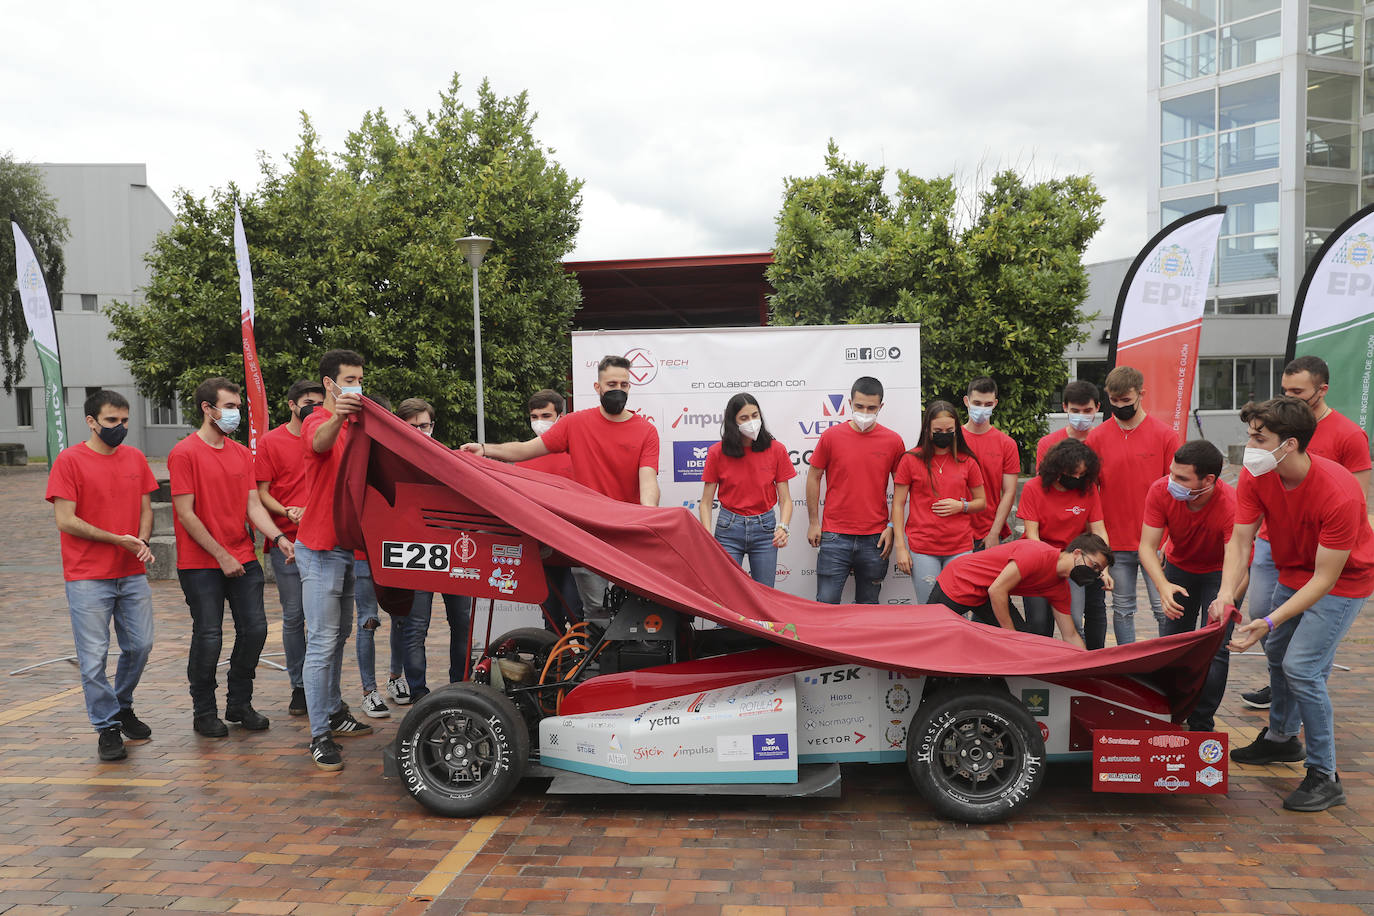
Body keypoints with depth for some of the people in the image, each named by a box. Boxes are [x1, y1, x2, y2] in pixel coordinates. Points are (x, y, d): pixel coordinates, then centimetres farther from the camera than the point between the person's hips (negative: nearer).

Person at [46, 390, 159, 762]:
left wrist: (142, 542, -6)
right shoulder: (69, 460, -7)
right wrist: (118, 540, -13)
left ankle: (123, 707, 33)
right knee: (94, 656, 0)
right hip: (87, 578, -5)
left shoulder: (135, 458, 9)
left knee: (140, 645, 10)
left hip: (132, 574, 5)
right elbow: (65, 521, -11)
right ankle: (107, 727, 13)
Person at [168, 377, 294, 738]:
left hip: (243, 560, 6)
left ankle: (239, 704, 22)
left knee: (254, 630, 5)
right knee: (209, 637, 0)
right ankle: (204, 713, 17)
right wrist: (221, 556, -13)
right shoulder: (184, 453, -9)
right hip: (201, 564, -6)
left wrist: (278, 538, -10)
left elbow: (253, 505, 7)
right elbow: (185, 513, -12)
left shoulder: (242, 453, 11)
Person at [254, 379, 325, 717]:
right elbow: (262, 492, 1)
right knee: (293, 616, 2)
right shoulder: (271, 441, 4)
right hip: (287, 541, -2)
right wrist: (286, 511, -16)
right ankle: (299, 686, 12)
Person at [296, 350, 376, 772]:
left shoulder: (354, 425, 15)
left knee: (340, 634, 16)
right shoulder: (316, 423, -11)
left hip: (348, 544, 9)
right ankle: (319, 736, -5)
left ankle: (333, 711, 28)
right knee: (322, 640, -9)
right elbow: (321, 442, -37)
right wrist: (338, 416, -57)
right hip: (321, 549, -8)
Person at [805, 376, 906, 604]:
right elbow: (814, 477, 6)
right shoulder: (831, 436, -1)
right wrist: (813, 522, 3)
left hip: (874, 539, 1)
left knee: (868, 606, 12)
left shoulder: (893, 441, 1)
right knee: (826, 604, 0)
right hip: (835, 536, -1)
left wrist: (892, 527, 2)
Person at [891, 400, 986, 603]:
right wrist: (900, 546, -3)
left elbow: (982, 502, 16)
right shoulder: (911, 460, 1)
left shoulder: (967, 462, 7)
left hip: (960, 549, 2)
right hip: (922, 549, -1)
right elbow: (898, 504, 3)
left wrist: (961, 506, -7)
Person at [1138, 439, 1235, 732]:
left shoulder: (1231, 506, -37)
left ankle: (1201, 725, 2)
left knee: (1214, 648, -11)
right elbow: (1147, 546, -26)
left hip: (1219, 573, -3)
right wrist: (1163, 586, -43)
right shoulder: (1161, 491, -28)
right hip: (1179, 567, 3)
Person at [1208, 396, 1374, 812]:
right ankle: (1282, 738, 44)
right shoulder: (1255, 476, -17)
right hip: (1293, 573, 7)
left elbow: (1324, 579, -31)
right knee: (1277, 654, 18)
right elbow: (1239, 541, -16)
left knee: (1302, 668, -16)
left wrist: (1270, 621, -37)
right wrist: (1226, 593, -33)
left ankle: (1324, 776, -1)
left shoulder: (1339, 493, -35)